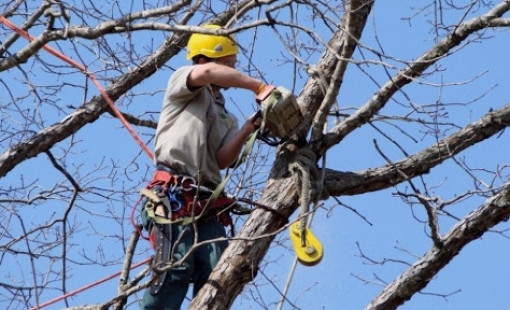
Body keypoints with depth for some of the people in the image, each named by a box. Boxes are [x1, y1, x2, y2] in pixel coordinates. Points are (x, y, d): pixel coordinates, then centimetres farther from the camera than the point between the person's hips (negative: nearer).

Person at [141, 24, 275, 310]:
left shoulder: (227, 118, 27)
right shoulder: (183, 81, 10)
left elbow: (223, 160, 8)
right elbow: (207, 73, -16)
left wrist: (246, 131, -8)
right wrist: (260, 87, -14)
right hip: (174, 192, -7)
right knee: (176, 270, -18)